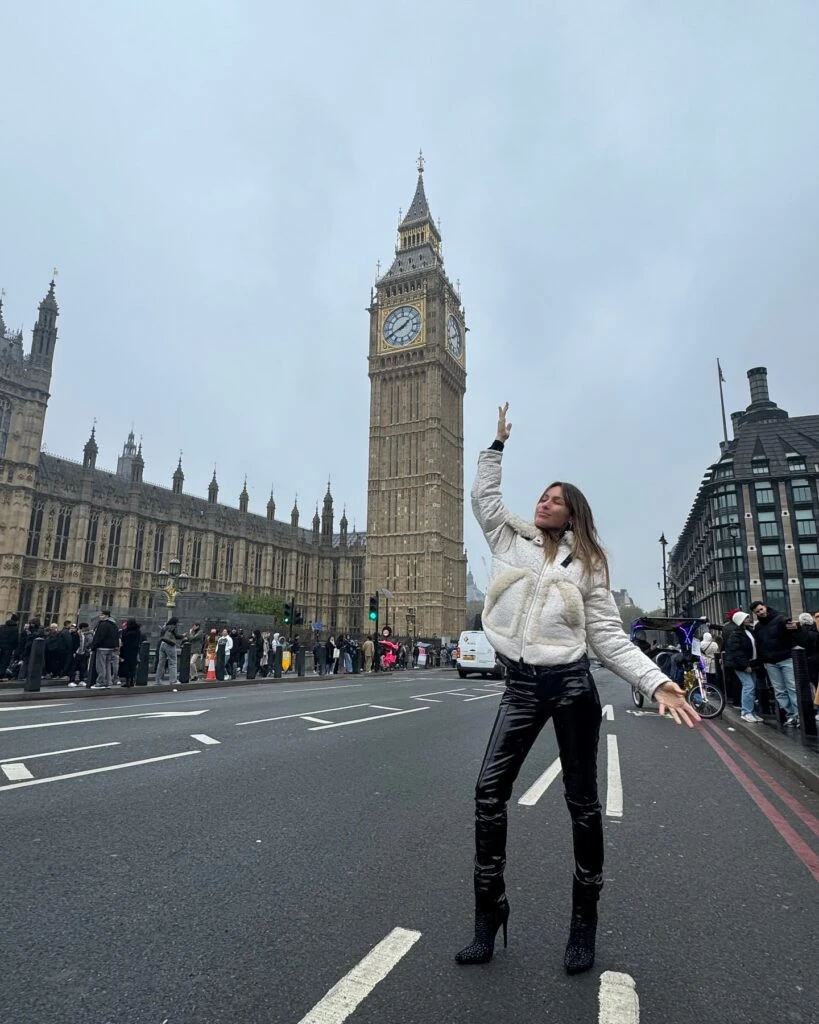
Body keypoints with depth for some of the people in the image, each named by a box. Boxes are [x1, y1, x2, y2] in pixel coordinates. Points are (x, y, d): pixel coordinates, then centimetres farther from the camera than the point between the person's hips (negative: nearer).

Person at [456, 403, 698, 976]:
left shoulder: (587, 563, 7)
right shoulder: (511, 539, 11)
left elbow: (609, 634, 3)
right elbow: (484, 496, 16)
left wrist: (657, 682, -8)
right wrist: (498, 445, 18)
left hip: (572, 684, -1)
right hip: (521, 686, 1)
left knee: (583, 801, 8)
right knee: (489, 791, -5)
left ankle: (585, 919, 26)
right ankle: (489, 912, 12)